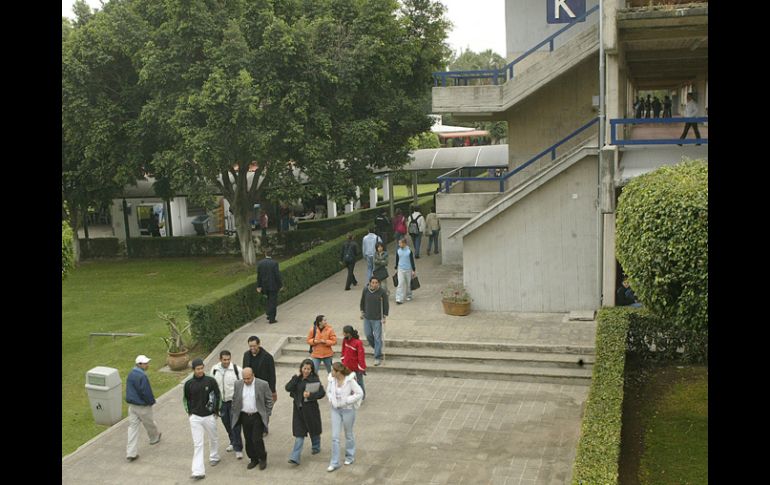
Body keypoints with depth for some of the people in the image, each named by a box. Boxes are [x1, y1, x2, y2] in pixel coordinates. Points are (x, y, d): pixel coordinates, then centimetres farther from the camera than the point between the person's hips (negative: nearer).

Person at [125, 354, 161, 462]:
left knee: (132, 427, 6)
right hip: (143, 406, -7)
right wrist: (151, 402, -6)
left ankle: (130, 453, 4)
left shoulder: (130, 374, 3)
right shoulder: (142, 376, -25)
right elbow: (146, 392, -23)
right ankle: (154, 437, 47)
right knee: (149, 423, 19)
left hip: (132, 405, 7)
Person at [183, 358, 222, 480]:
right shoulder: (188, 383, -5)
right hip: (195, 417, 0)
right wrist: (189, 411, 5)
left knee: (213, 438, 19)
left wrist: (216, 411, 0)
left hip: (209, 416, 0)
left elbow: (218, 396, -1)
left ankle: (214, 457, 45)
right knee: (197, 444, -2)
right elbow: (185, 398, 10)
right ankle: (198, 471, -2)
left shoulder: (211, 381, -11)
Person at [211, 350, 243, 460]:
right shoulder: (215, 370, -1)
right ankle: (233, 442, 37)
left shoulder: (236, 369, -13)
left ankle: (238, 448, 1)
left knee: (235, 425, -7)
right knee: (226, 423, 17)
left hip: (234, 401, -4)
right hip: (221, 401, 5)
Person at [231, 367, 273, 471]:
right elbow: (234, 401, 11)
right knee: (248, 440, 9)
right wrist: (235, 415, 9)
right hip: (244, 417, 4)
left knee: (257, 439, -6)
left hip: (258, 417, -4)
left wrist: (267, 415, -3)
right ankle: (253, 459, 25)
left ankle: (262, 458, 15)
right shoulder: (238, 384, 1)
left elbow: (269, 401, -1)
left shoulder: (263, 384, -9)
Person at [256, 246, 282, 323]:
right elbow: (277, 275, -14)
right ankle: (271, 319, 5)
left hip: (265, 286, 4)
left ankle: (269, 314, 20)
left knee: (270, 300, 24)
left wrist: (258, 286, 6)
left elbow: (259, 276, 0)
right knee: (273, 302, 4)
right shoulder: (274, 263, -15)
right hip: (273, 285, -4)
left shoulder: (260, 263, -3)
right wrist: (280, 285, -4)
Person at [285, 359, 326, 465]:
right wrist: (297, 377, -15)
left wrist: (310, 395, -28)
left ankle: (316, 447, 43)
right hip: (298, 408, 3)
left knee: (313, 430, 17)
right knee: (299, 433, 1)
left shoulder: (314, 379, -11)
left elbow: (322, 392, -15)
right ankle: (295, 458, -2)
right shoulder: (297, 378, 2)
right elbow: (288, 388, -11)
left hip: (310, 408, -3)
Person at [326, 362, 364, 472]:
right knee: (335, 437, 1)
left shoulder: (350, 380, -20)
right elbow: (329, 391, 12)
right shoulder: (331, 379, -7)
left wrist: (347, 400, -19)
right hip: (335, 410, 4)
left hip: (348, 410, -4)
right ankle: (334, 463, 9)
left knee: (348, 434, 16)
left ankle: (350, 457, 37)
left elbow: (360, 393, -16)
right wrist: (330, 399, -7)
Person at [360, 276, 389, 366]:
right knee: (368, 335, 11)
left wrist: (384, 317, -8)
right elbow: (362, 302, 12)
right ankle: (376, 348, 38)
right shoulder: (365, 290, -3)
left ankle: (378, 357, 4)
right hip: (367, 318, 4)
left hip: (377, 319, -4)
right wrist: (362, 312, 14)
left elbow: (386, 305, -6)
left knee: (377, 338, -3)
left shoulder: (382, 292, -12)